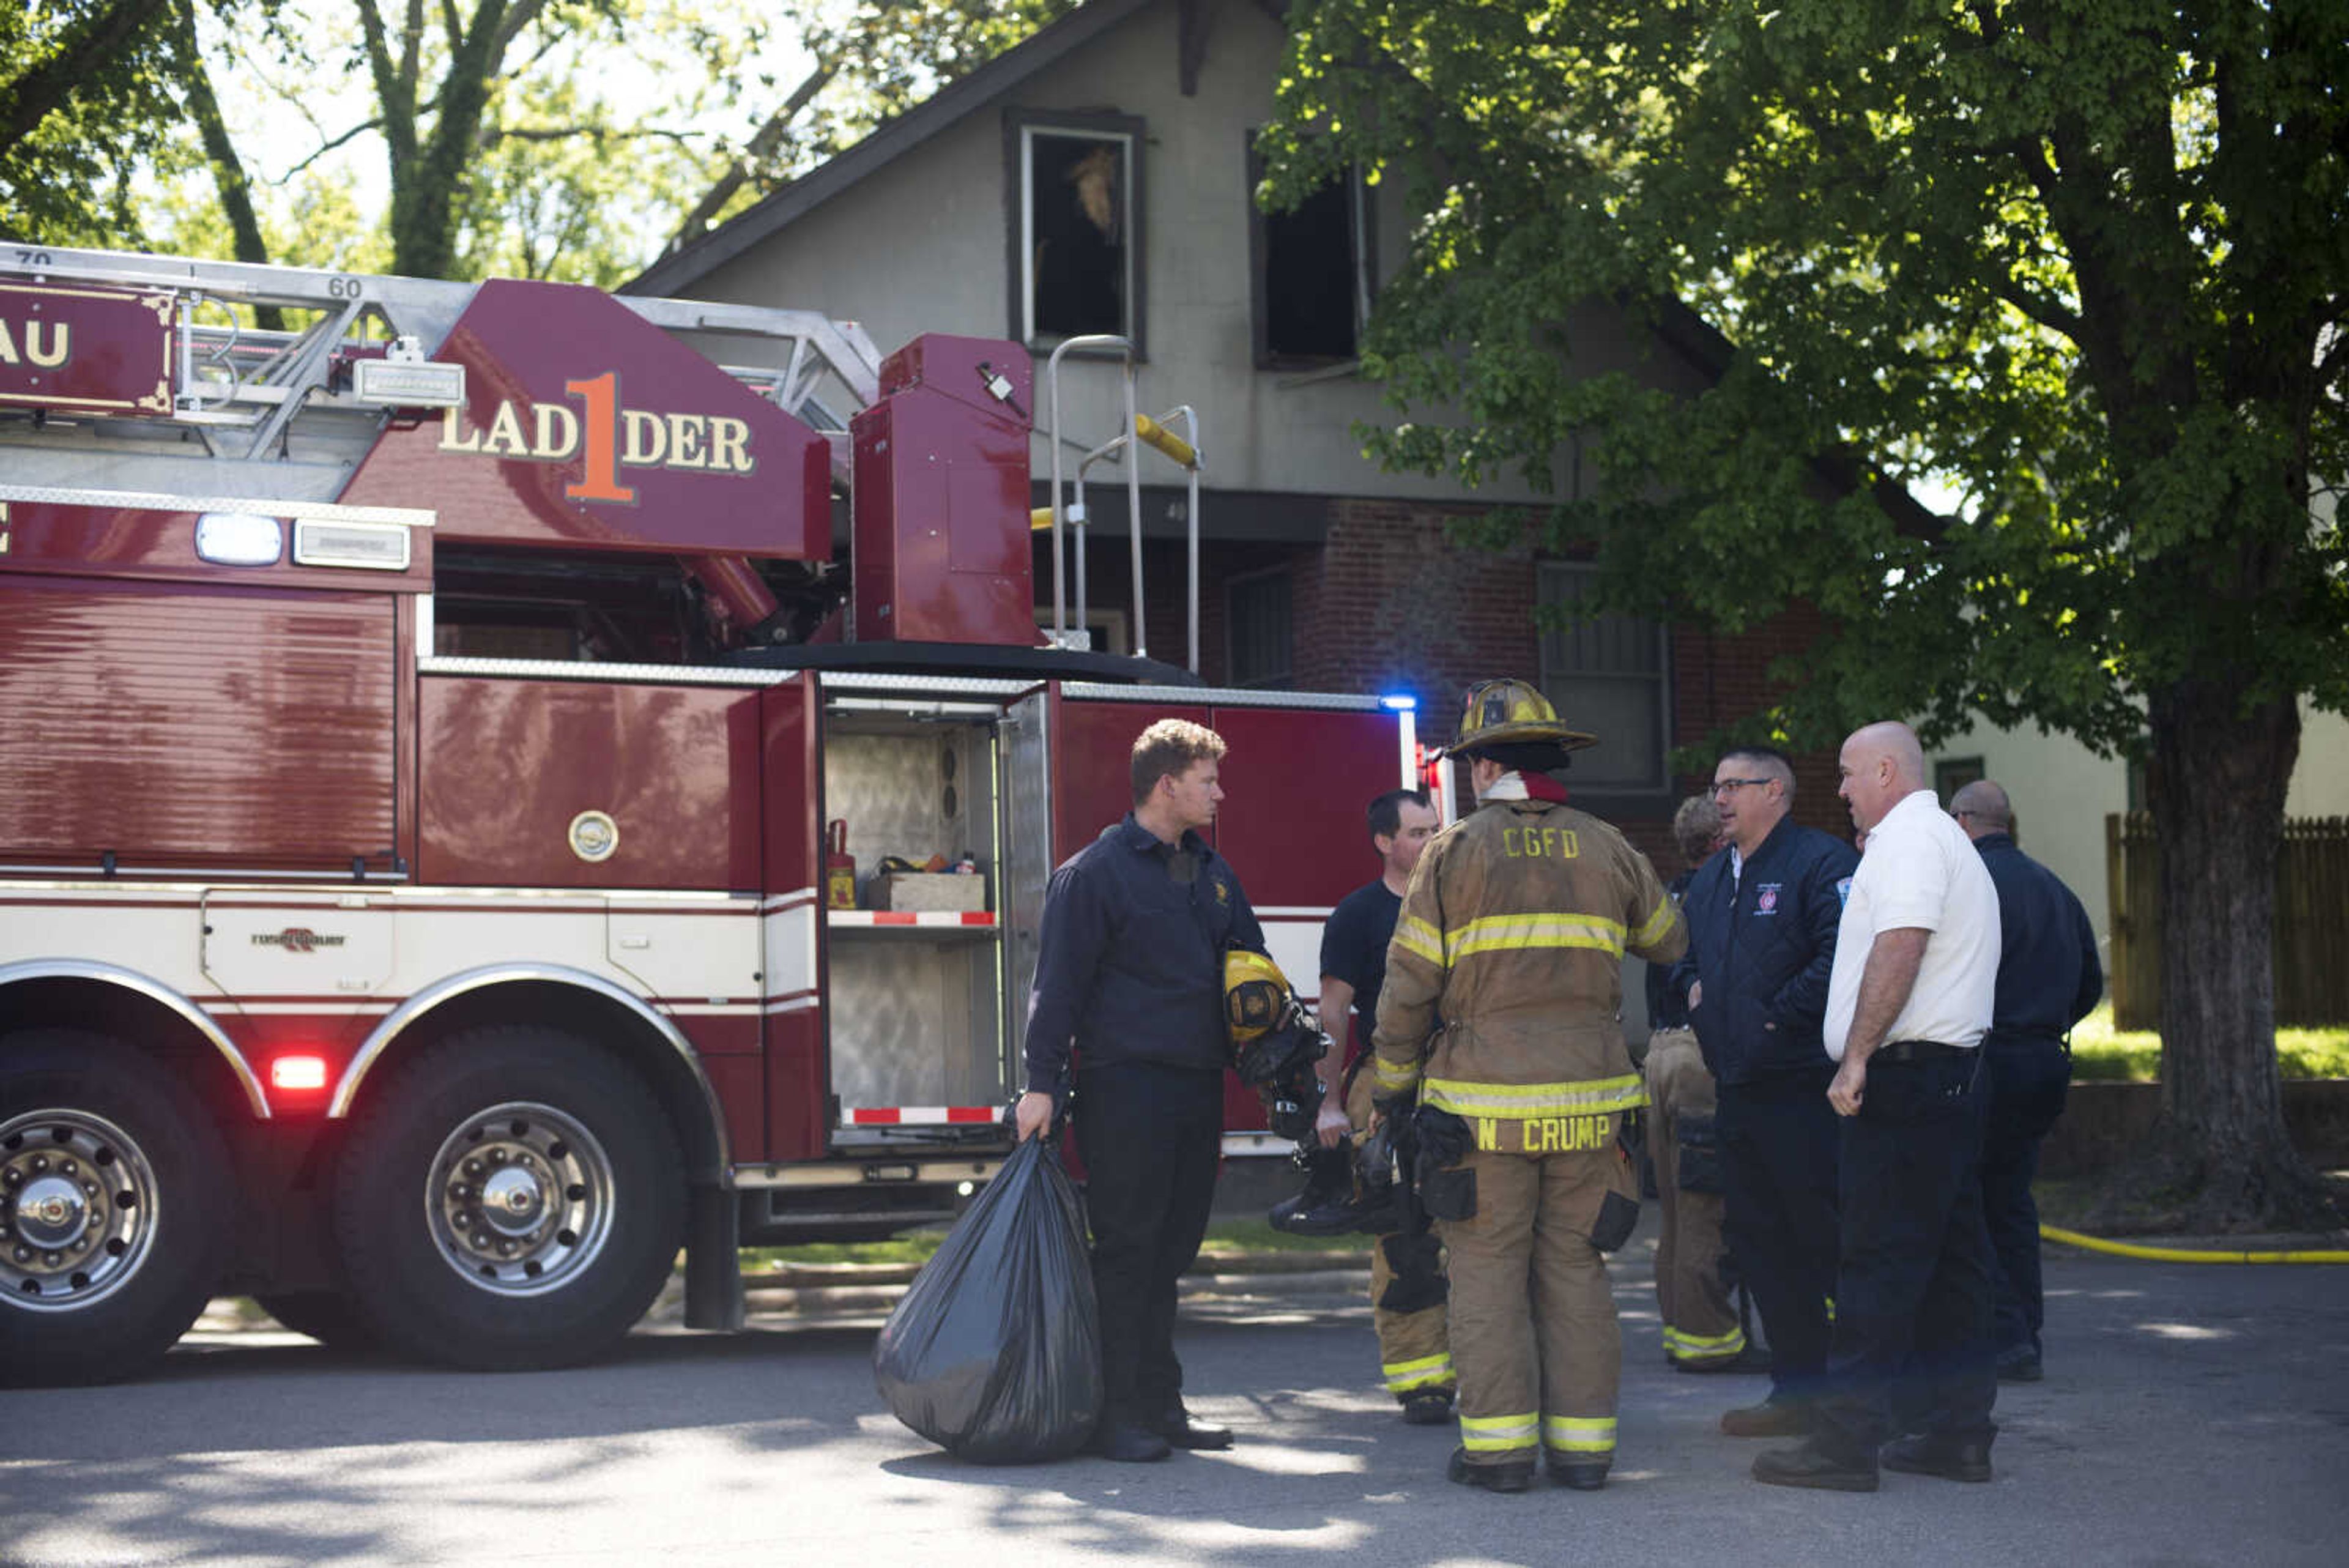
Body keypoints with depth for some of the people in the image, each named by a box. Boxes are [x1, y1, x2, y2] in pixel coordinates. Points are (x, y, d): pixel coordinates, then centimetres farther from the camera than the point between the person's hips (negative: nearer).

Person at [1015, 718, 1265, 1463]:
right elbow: (1059, 982, -9)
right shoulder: (1095, 872, -6)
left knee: (1173, 1249, 10)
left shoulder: (1212, 872, 17)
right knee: (1126, 1252, -5)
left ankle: (1160, 1404, 16)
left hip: (1197, 1087, 7)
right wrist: (1042, 1082, -14)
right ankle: (1119, 1414, -1)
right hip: (1125, 1088, -7)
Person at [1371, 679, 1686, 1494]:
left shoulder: (1455, 851, -3)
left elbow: (1410, 982, -4)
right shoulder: (1606, 848, 7)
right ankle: (1582, 1442, 9)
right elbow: (1667, 940, 23)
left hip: (1484, 1104, -3)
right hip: (1587, 1103, 3)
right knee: (1575, 1271, 8)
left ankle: (1498, 1442, 1)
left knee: (1488, 1273, 2)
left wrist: (1393, 1081, 7)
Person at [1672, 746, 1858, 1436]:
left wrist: (1780, 1015, -17)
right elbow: (1685, 957, 32)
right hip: (1738, 1088, 9)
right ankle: (1798, 1386, 19)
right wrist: (1693, 987, 12)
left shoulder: (1820, 862, -9)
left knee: (1827, 1236, -7)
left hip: (1804, 1088, -9)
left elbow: (1842, 958, -20)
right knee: (1757, 1237, 11)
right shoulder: (1711, 879, 19)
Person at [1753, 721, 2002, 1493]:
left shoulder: (1906, 838, -9)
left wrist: (1856, 1055, -22)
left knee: (1878, 1263, -10)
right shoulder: (1950, 842, 24)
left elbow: (1900, 947, -21)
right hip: (1953, 1074, 10)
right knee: (1949, 1259, 11)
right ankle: (1957, 1432, 14)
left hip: (1905, 1073, -10)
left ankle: (1846, 1441, -10)